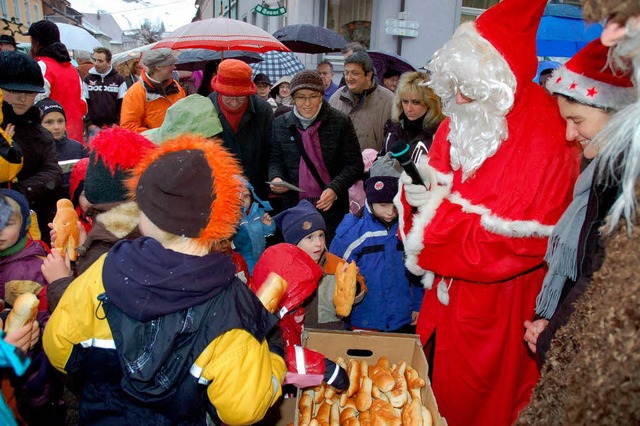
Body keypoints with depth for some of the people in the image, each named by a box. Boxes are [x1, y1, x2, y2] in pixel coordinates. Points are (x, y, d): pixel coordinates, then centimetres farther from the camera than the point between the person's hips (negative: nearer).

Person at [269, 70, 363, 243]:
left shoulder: (340, 122, -4)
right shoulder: (281, 124, 5)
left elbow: (355, 164, -4)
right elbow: (275, 160, 14)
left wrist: (335, 188, -19)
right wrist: (276, 177, -7)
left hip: (331, 206, -2)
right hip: (294, 206, 2)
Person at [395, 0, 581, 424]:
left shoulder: (545, 139, -20)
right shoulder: (458, 123, 2)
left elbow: (525, 236, -23)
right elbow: (436, 183, 10)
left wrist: (443, 208, -21)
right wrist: (420, 193, -14)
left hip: (498, 300, -6)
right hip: (449, 288, 6)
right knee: (439, 385, 19)